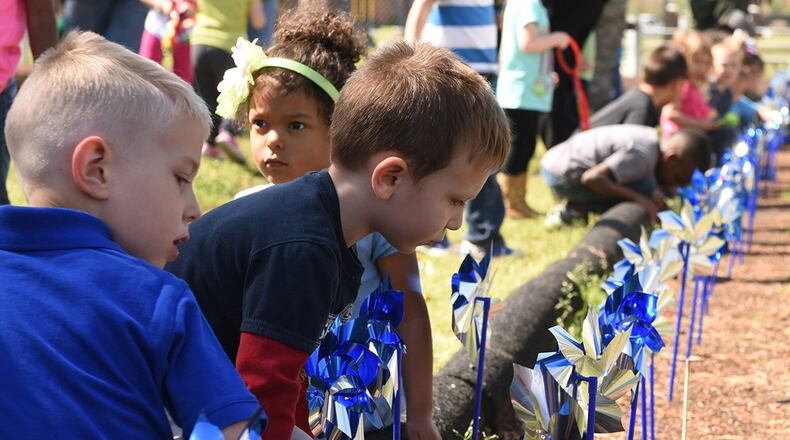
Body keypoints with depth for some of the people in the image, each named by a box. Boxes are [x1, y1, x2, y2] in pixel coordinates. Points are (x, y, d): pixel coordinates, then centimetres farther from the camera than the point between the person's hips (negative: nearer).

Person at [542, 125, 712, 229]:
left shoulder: (655, 140, 2)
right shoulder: (643, 154, -26)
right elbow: (592, 178, -31)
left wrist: (657, 192, -9)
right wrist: (638, 198, -25)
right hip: (563, 176, -9)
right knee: (646, 188, -15)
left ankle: (576, 208, 7)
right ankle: (576, 209, -9)